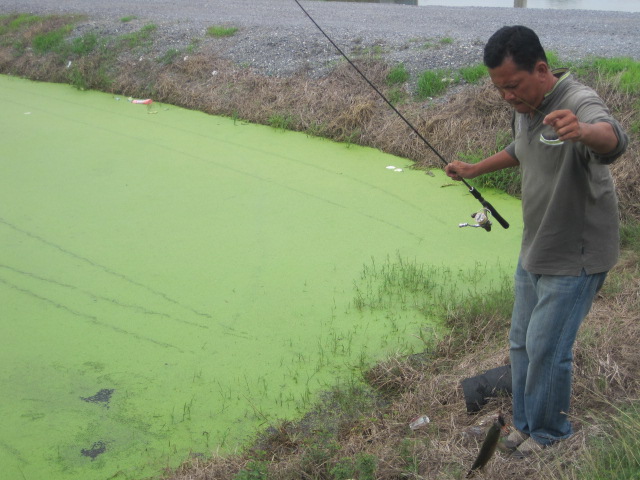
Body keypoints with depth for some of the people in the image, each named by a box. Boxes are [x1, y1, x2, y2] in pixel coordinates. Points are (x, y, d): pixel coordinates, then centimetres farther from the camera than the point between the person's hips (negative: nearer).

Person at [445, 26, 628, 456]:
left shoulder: (579, 102, -26)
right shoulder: (525, 109, 1)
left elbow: (614, 138, -50)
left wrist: (584, 131, -71)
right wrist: (474, 170, 26)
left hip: (575, 258, -8)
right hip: (535, 251, 9)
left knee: (547, 349, -3)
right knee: (522, 343, 17)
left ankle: (550, 435, 21)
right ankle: (526, 425, 35)